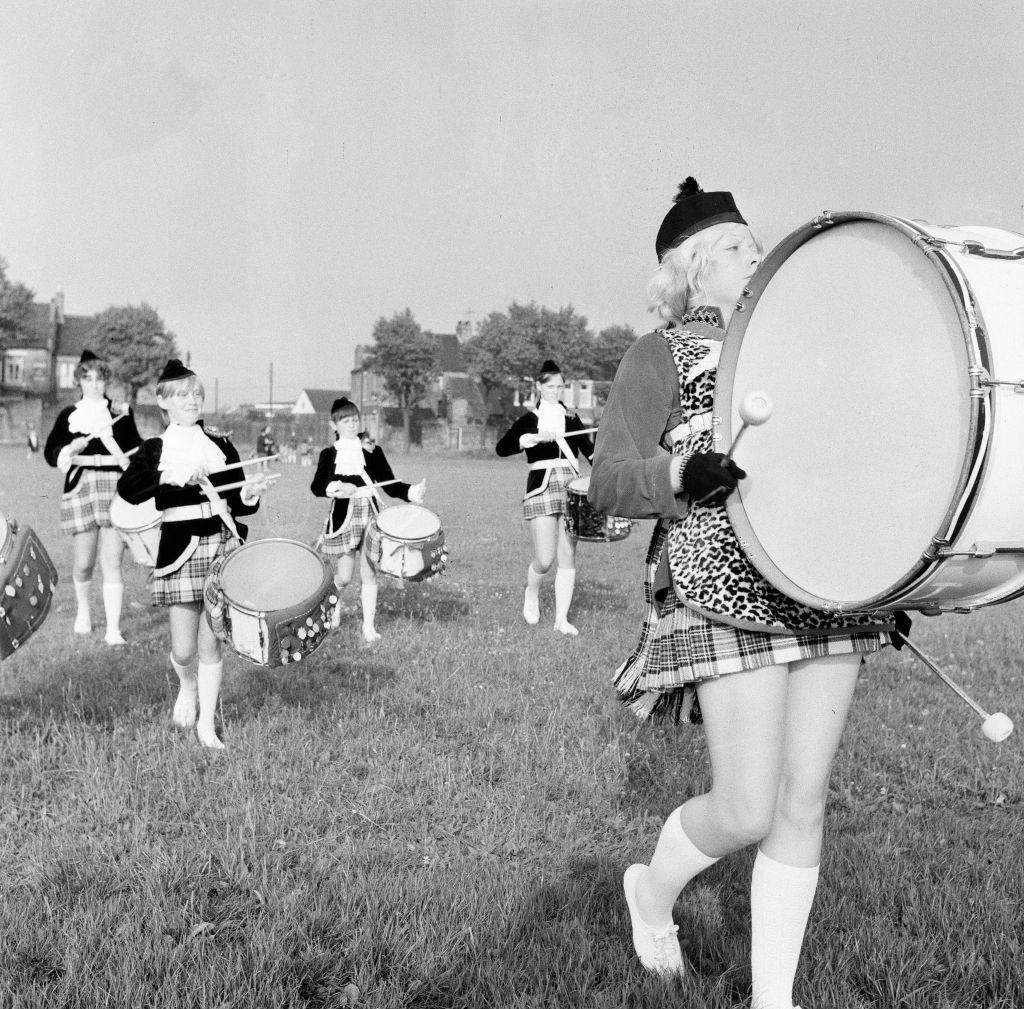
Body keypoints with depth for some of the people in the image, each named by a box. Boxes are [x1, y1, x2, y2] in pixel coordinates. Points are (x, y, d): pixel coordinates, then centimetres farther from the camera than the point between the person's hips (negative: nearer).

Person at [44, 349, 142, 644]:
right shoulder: (69, 415, 12)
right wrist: (70, 449, -16)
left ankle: (113, 629, -3)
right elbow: (51, 451, 3)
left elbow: (136, 450, 15)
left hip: (116, 488, 0)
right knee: (84, 562, 6)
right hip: (81, 488, 0)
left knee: (112, 563, -5)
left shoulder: (121, 413, 13)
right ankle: (83, 609, 35)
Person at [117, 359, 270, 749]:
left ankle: (206, 723, 15)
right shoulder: (155, 449, 5)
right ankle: (187, 687, 36)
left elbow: (238, 504, 12)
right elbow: (126, 489, -12)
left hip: (222, 544, 1)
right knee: (183, 650, 2)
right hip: (180, 548, -1)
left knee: (210, 643, 2)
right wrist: (173, 477, -23)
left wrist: (248, 494, -10)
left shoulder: (221, 445, 12)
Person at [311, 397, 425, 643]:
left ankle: (369, 626, 9)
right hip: (343, 516, -1)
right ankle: (333, 604, 34)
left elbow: (390, 484, 4)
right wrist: (337, 487, -25)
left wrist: (411, 491, -14)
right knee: (344, 576, 2)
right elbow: (316, 486, -5)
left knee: (369, 574, 1)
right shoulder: (329, 454, 6)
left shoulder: (373, 452, 7)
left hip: (370, 514, 1)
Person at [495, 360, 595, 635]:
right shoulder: (529, 420, 5)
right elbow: (501, 447, -8)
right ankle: (531, 594, 24)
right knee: (545, 559, -8)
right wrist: (534, 437, -21)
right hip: (542, 488, -3)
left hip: (571, 487, 3)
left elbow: (589, 449, 11)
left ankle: (562, 619, 7)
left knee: (567, 557, 1)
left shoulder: (571, 419, 15)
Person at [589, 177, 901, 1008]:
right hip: (727, 593, -6)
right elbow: (607, 483, -7)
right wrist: (678, 477, -28)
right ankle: (653, 888, 27)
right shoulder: (661, 355, 3)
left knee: (804, 801, 6)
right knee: (747, 812, -6)